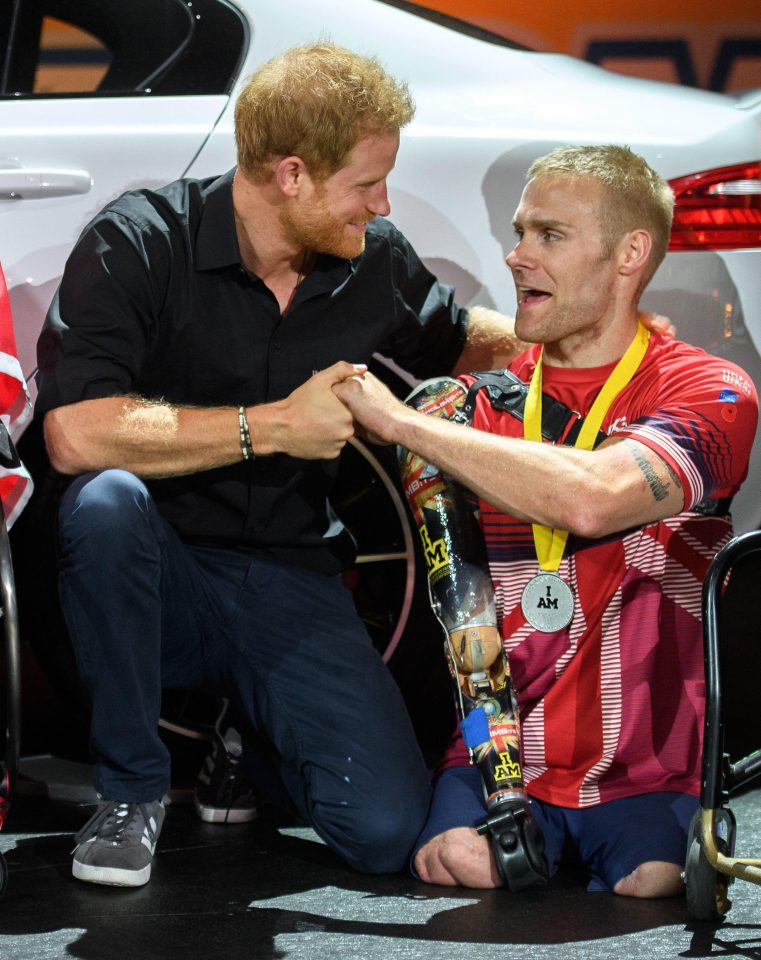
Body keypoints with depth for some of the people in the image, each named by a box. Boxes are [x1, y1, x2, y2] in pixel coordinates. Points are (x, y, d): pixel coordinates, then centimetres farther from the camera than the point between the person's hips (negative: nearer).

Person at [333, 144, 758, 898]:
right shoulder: (486, 398, 11)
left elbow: (591, 498, -25)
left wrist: (400, 421, -20)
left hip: (647, 772, -2)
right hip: (499, 754, 2)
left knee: (652, 884, -28)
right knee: (460, 864, -27)